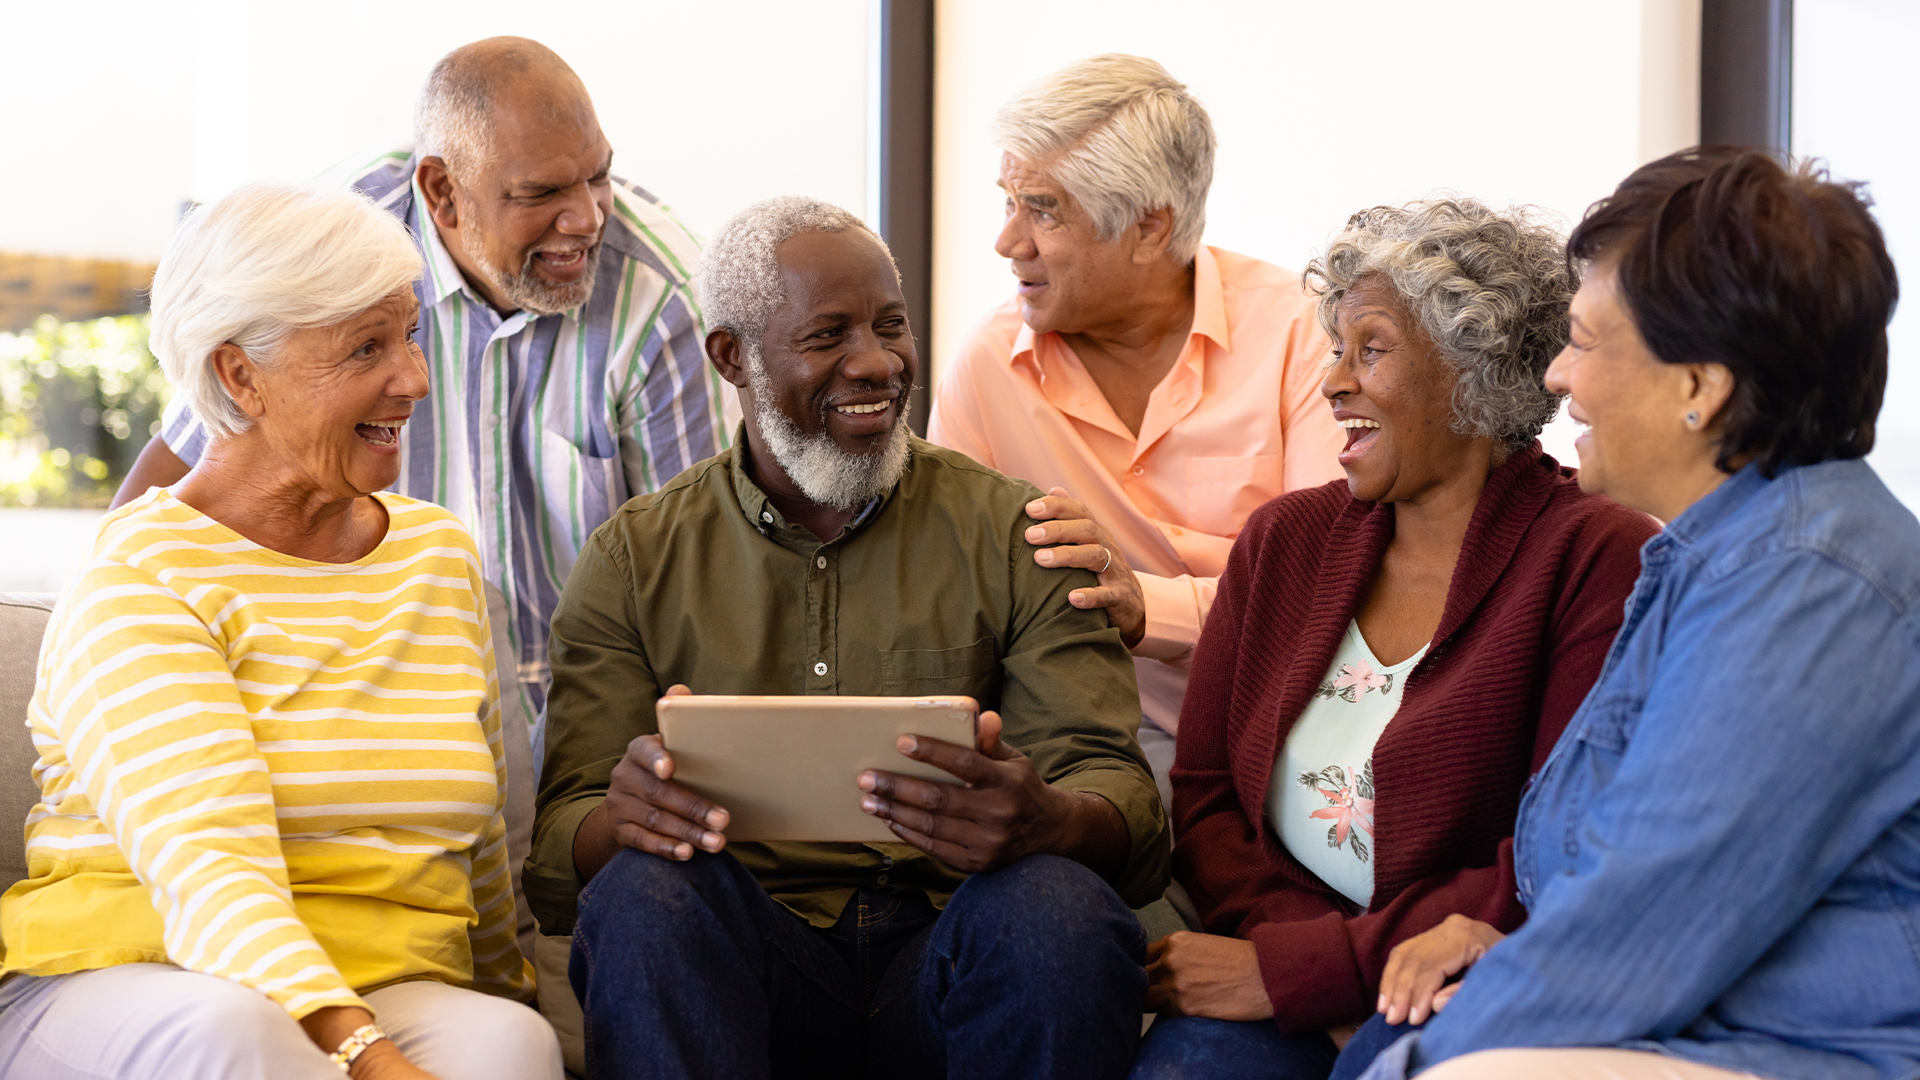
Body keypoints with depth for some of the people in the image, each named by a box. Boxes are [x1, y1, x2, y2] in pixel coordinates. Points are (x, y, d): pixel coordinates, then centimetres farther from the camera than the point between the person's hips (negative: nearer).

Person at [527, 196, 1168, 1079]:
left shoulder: (1011, 533, 10)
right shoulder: (634, 561, 12)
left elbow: (1122, 801, 0)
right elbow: (557, 867, 4)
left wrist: (1047, 823, -26)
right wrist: (622, 818, -22)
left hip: (949, 970, 1)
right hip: (743, 969, -1)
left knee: (1059, 905, -31)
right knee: (647, 891, -32)